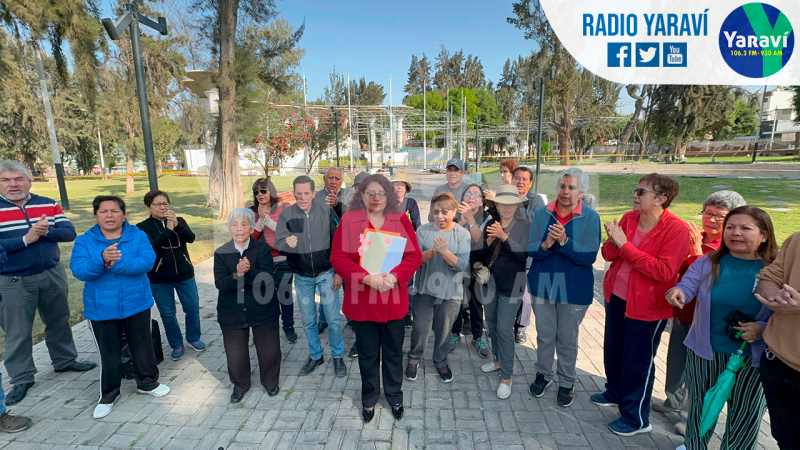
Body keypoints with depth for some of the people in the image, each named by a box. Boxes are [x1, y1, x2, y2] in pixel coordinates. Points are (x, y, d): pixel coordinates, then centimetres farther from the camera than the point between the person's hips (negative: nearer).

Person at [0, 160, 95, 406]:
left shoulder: (49, 204, 0)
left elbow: (69, 232, -8)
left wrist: (46, 231, -24)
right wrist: (26, 239, -24)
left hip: (52, 275, 3)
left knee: (59, 321, 18)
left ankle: (65, 360, 36)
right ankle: (21, 379, 24)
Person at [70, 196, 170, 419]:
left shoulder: (138, 236, -6)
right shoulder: (84, 241, -4)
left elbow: (147, 262, -19)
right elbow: (79, 271, -17)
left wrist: (116, 263, -29)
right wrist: (102, 259, -35)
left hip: (137, 304, 0)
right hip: (101, 309, 0)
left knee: (143, 347, 16)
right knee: (108, 354, 13)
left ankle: (147, 383, 38)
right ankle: (108, 395, 34)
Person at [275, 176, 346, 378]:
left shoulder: (327, 212, -11)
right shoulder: (286, 215, -9)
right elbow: (278, 243, -15)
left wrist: (339, 272, -7)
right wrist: (287, 244, -38)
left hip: (326, 274, -1)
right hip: (302, 277, 2)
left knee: (333, 318, 5)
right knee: (308, 320, 15)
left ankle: (338, 356, 27)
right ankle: (315, 356, 36)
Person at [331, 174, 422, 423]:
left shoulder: (401, 220, 0)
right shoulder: (349, 220, -4)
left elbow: (414, 255, -4)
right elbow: (338, 257, -10)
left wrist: (394, 276, -20)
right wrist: (368, 278, -21)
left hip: (394, 299, 1)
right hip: (361, 299, -1)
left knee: (393, 351, 17)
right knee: (368, 353, 16)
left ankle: (394, 396, 40)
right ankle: (369, 398, 39)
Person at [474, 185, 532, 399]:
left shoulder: (525, 225, -8)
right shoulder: (490, 224, 1)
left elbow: (524, 254, -17)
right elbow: (479, 254, 1)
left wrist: (504, 237, -25)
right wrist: (488, 241, -17)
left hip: (511, 284, -4)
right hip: (490, 282, 5)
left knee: (504, 328, -5)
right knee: (492, 323, 17)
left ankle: (506, 377, 10)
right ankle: (498, 359, 40)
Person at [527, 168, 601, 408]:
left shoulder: (590, 217, -8)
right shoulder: (542, 213, -2)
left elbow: (590, 256, -17)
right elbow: (530, 249, -5)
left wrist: (564, 241, -30)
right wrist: (545, 244, -26)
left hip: (573, 288, -2)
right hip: (542, 284, 2)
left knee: (568, 338, 11)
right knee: (544, 334, 15)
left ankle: (567, 382, 32)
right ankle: (543, 374, 37)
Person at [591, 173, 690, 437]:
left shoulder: (676, 230, -19)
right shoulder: (629, 218, -2)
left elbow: (663, 271, -27)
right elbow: (608, 255, 1)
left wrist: (625, 245, -28)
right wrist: (613, 241, -22)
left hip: (647, 305, -6)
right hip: (616, 296, 6)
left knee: (638, 361, 8)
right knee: (613, 350, 22)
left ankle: (636, 418, 29)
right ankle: (616, 393, 47)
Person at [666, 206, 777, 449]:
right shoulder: (707, 263, -4)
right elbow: (687, 286, -12)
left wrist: (762, 328, -24)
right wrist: (677, 292, -35)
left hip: (753, 359, -1)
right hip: (705, 352, 1)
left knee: (744, 419, 15)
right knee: (701, 409, 20)